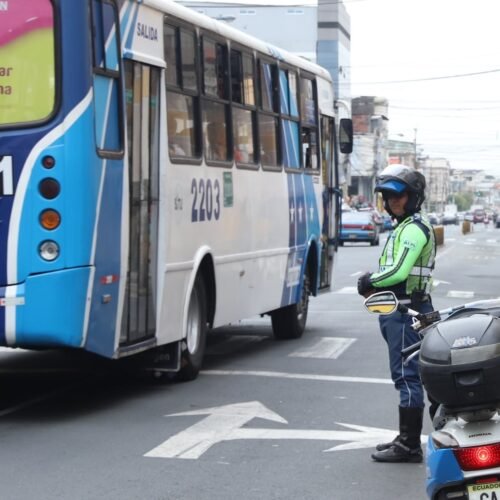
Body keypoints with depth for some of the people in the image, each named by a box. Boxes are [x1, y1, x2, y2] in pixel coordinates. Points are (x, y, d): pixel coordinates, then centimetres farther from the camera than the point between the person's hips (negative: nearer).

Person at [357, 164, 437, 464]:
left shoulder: (414, 228, -13)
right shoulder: (406, 227, 21)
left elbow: (399, 271, -23)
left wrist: (370, 281, -8)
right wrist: (374, 285, 4)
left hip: (406, 312, -11)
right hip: (402, 309, 11)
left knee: (406, 376, -9)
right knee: (410, 376, 14)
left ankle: (409, 445, -8)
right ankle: (407, 438, 22)